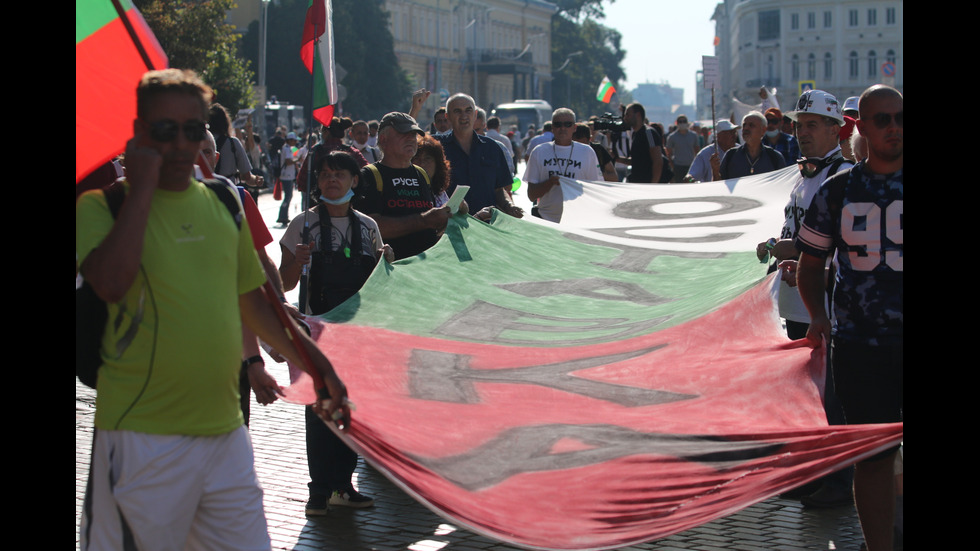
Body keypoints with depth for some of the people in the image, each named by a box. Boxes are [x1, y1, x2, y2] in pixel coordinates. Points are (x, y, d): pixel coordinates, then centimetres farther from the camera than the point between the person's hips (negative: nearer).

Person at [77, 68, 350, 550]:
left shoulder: (223, 203, 13)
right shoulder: (101, 207, -4)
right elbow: (110, 283, -24)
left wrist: (312, 360, 20)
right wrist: (143, 185, -15)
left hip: (225, 430, 5)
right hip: (142, 436, -5)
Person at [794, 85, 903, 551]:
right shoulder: (837, 192, 6)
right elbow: (810, 263, 13)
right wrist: (818, 316, -3)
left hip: (899, 342, -1)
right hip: (859, 345, 1)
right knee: (873, 456, 4)